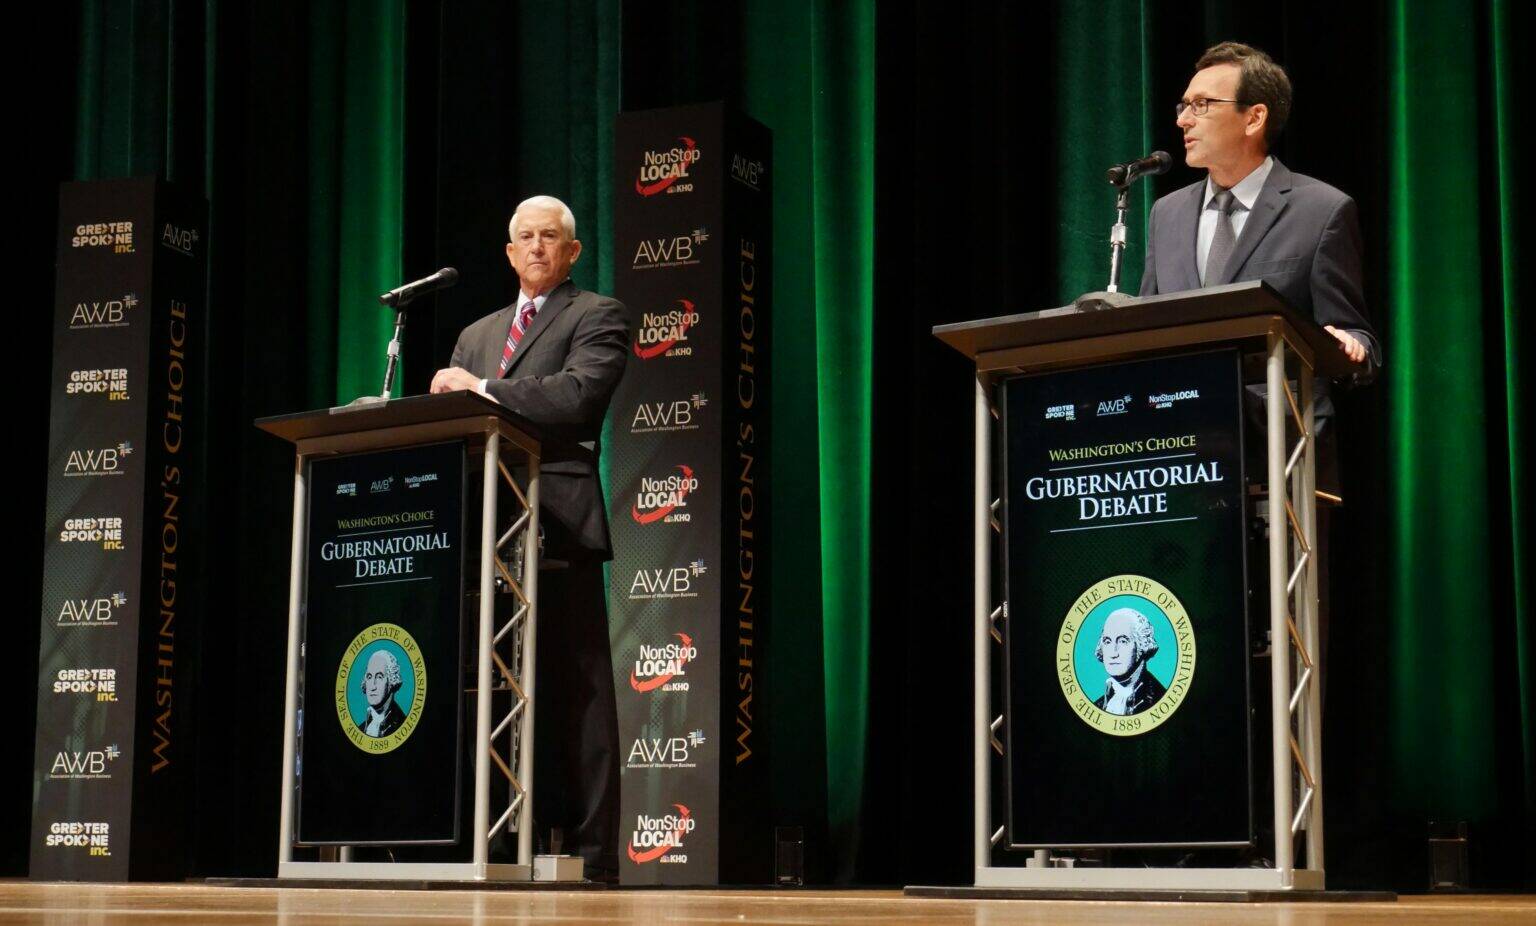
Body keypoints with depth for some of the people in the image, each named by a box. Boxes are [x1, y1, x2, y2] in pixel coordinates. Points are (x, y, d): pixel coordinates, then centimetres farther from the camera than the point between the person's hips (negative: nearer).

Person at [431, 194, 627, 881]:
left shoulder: (596, 316, 7)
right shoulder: (477, 334, 27)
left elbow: (578, 395, -11)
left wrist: (482, 388, -10)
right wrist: (447, 397, -1)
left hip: (558, 522, -6)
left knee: (575, 689, -7)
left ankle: (591, 852, -6)